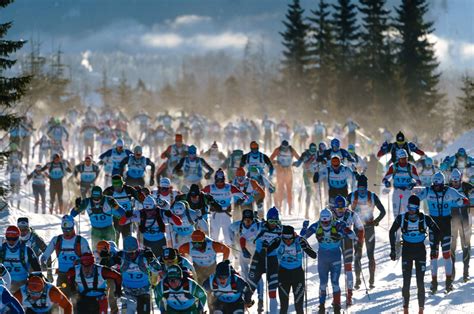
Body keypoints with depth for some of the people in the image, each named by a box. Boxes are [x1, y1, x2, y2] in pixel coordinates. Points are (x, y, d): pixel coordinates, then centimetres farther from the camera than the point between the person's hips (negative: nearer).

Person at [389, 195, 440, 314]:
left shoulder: (425, 219, -13)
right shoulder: (401, 218, -10)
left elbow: (436, 231, 4)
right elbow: (392, 232, 5)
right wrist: (393, 249, 4)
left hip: (420, 251, -1)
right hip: (407, 251, 1)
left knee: (420, 282, -4)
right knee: (406, 281, -2)